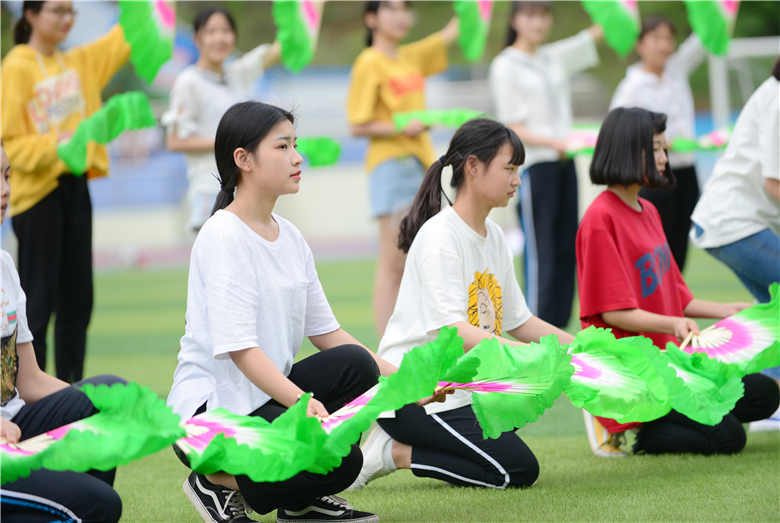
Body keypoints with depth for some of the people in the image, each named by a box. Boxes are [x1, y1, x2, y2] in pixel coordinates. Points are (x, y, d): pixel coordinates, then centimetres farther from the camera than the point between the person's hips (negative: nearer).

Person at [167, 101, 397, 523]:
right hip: (209, 406, -8)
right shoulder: (222, 236, -15)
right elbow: (239, 347, -23)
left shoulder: (290, 238, 11)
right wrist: (303, 401, -36)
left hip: (268, 391, 8)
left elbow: (325, 332, 12)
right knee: (339, 459, -27)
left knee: (356, 364, -18)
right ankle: (217, 480, -3)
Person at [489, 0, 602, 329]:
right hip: (533, 166, -6)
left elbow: (602, 31, 15)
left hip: (563, 164, 6)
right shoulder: (506, 66, -3)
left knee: (566, 248, 4)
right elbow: (513, 130, -8)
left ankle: (557, 328, 7)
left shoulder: (555, 57, 14)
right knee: (539, 251, -10)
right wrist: (554, 143, -21)